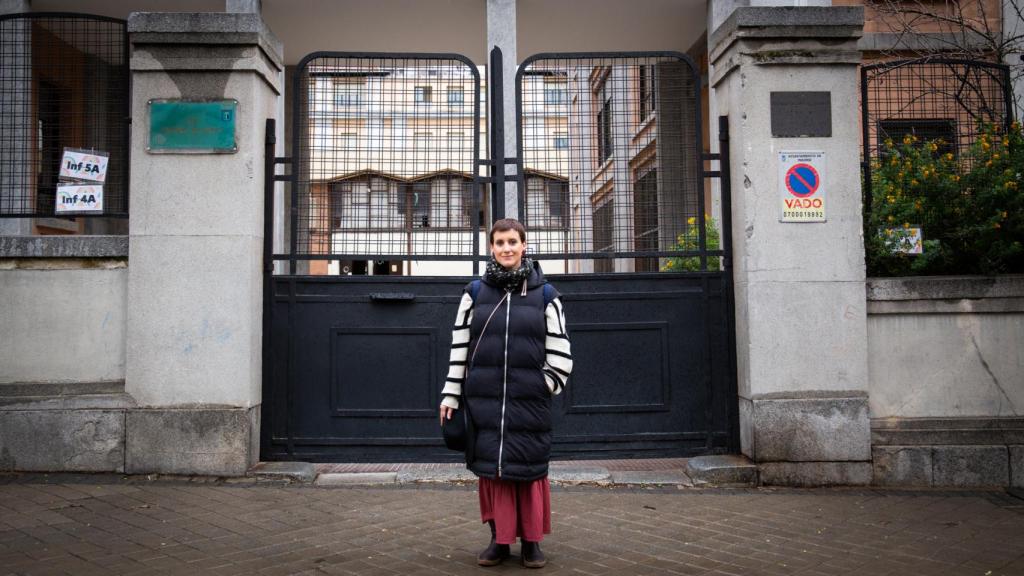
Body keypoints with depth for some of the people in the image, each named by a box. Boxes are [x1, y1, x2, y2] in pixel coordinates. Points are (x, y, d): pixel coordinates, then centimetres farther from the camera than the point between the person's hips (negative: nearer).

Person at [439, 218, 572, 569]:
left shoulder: (544, 294, 3)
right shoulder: (475, 292, 5)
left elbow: (560, 353, 5)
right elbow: (459, 347, 6)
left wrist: (544, 387, 0)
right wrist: (450, 395, 3)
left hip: (529, 402, -1)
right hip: (484, 400, 1)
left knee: (529, 470, 4)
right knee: (491, 467, 6)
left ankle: (531, 541, 18)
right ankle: (499, 539, 19)